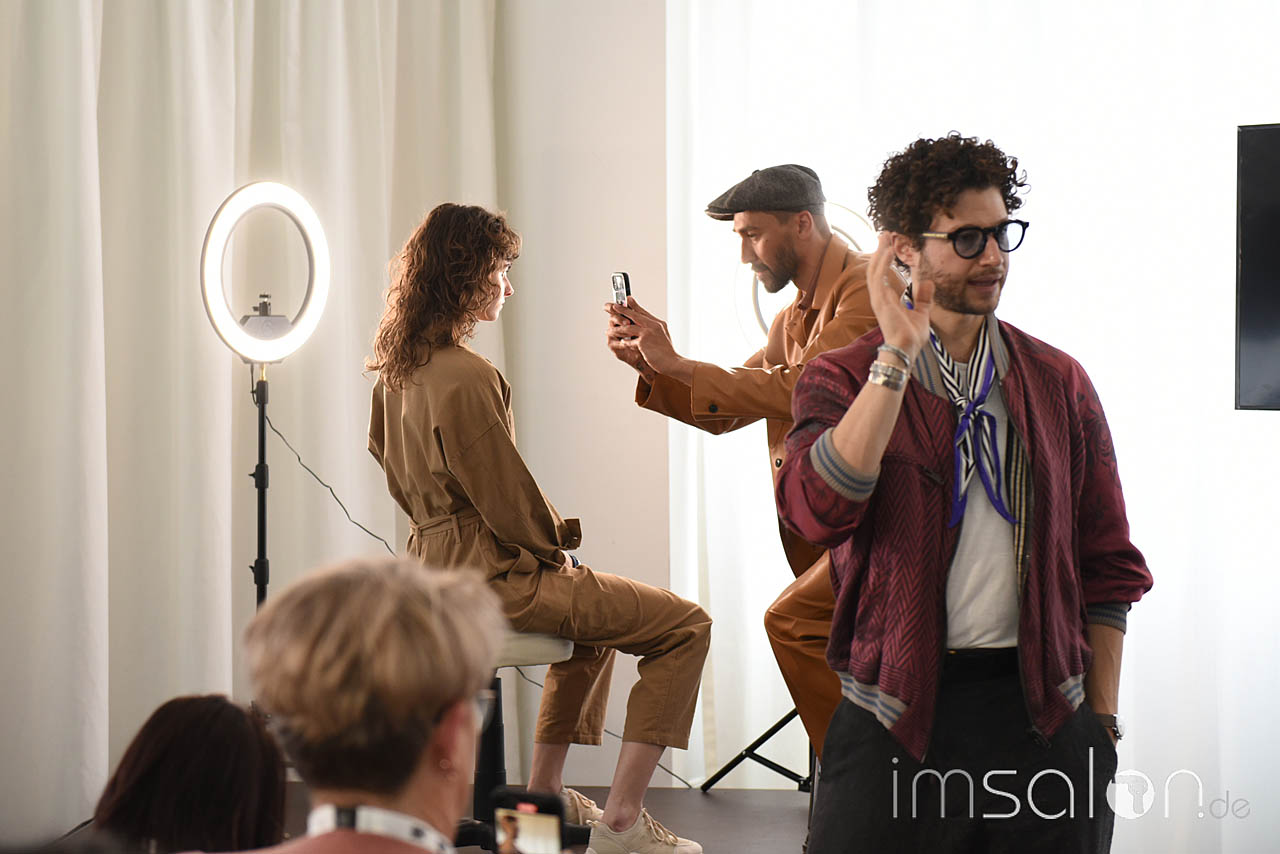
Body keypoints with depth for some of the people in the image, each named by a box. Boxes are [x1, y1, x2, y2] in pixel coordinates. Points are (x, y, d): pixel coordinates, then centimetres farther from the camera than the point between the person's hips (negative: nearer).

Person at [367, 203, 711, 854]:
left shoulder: (399, 367, 7)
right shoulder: (466, 376, -23)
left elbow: (383, 450, 22)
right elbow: (506, 500, -20)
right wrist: (554, 548, 1)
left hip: (438, 563, 11)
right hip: (490, 576, -11)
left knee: (597, 606, 35)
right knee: (684, 626, -7)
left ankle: (544, 793, 34)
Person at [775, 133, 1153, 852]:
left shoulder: (1059, 382, 10)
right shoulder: (844, 380, 1)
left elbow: (1106, 564, 13)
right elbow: (818, 513, -20)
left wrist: (1101, 720, 7)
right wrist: (898, 355, -20)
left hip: (1042, 708, 3)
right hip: (896, 712, -2)